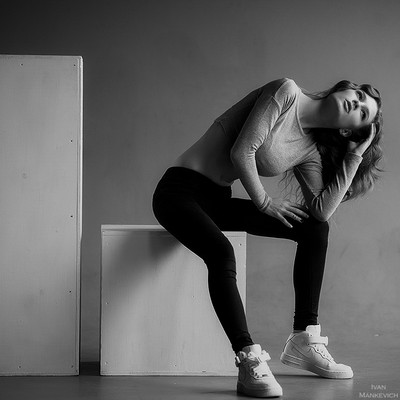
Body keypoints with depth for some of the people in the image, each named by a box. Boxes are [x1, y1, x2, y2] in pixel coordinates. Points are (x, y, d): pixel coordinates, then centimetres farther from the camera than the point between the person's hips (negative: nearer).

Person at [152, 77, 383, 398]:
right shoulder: (287, 92, -13)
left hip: (218, 200, 7)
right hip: (181, 189, -7)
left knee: (316, 228, -3)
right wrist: (264, 201, -10)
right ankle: (250, 363, -33)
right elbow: (241, 152, -19)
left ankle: (304, 340, -1)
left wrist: (356, 156, -5)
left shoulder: (310, 152, 6)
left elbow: (322, 210, -10)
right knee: (221, 253, -36)